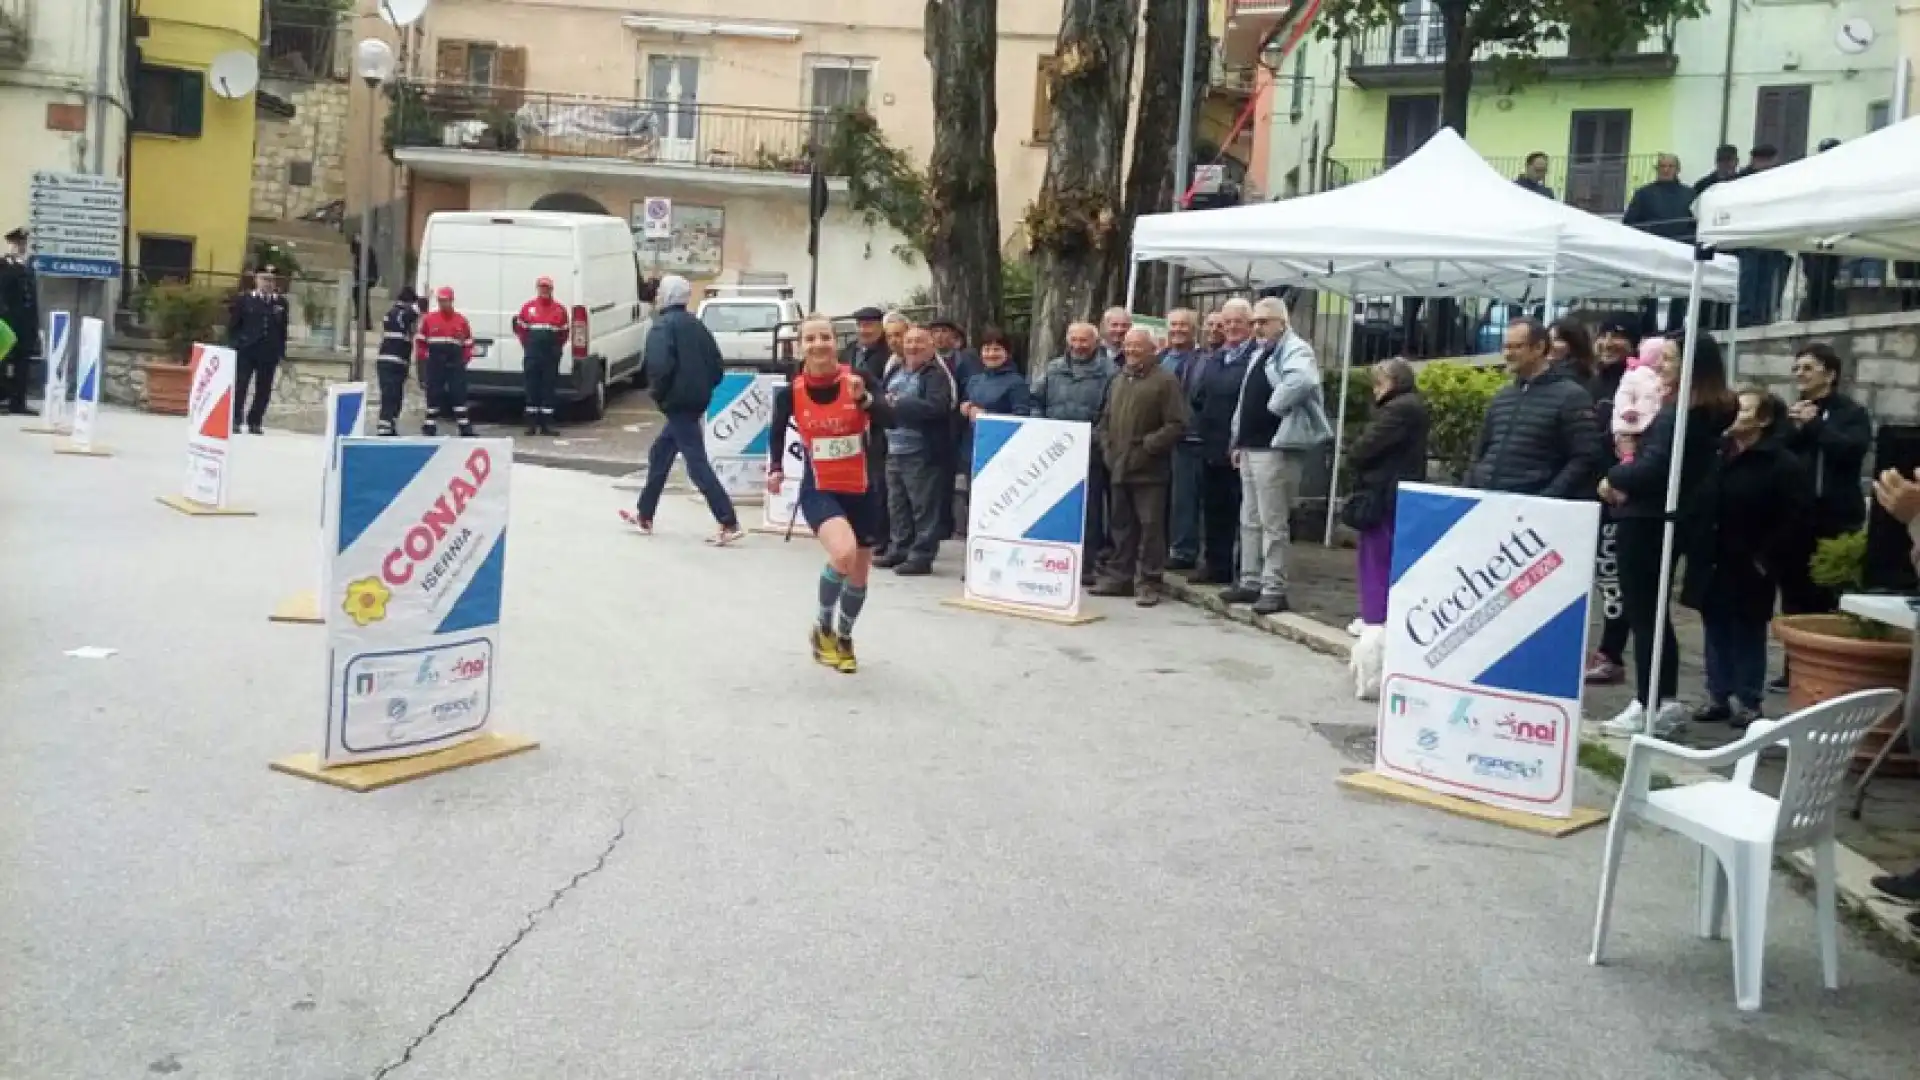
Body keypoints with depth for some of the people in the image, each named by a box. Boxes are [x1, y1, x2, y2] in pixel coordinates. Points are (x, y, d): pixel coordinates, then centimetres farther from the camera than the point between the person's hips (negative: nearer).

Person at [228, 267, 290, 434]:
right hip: (246, 351, -2)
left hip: (269, 354, 2)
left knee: (263, 390, 4)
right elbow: (233, 325, 4)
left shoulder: (281, 302, 9)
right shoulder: (243, 299, 2)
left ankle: (255, 422, 13)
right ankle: (234, 420, 7)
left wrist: (282, 352, 7)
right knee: (239, 386, -1)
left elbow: (283, 329, 10)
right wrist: (235, 345, -4)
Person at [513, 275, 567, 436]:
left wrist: (556, 348, 6)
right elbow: (520, 328, 13)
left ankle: (546, 424, 7)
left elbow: (564, 331, 10)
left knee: (548, 388, 3)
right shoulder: (528, 307, 5)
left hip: (551, 355, 0)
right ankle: (531, 424, 7)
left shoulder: (560, 309, 6)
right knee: (532, 388, 1)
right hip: (532, 355, 0)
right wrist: (527, 345, 10)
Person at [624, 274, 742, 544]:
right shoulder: (695, 325, 16)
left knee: (697, 464, -9)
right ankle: (644, 516, 28)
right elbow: (718, 366, 13)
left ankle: (729, 524, -14)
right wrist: (701, 389, 15)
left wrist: (657, 392, -7)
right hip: (695, 401, 9)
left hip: (678, 403, -9)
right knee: (660, 453, 20)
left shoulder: (663, 325, -9)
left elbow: (660, 365, -23)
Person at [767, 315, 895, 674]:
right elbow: (777, 433, 11)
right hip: (819, 492, -2)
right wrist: (775, 469, 0)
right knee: (843, 552, -30)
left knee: (859, 575, 14)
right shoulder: (790, 393, -9)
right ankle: (823, 628, -3)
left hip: (860, 491, 2)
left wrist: (863, 398, -41)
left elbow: (890, 419, -26)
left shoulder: (857, 381, -11)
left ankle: (844, 639, 44)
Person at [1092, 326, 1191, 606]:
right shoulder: (1118, 380, 18)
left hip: (1150, 470, -7)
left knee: (1150, 526, -4)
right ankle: (1119, 575, 21)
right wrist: (1105, 443, 9)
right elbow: (1105, 419, 25)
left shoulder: (1165, 381, -5)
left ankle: (1149, 581, 1)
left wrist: (1147, 446, -16)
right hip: (1119, 467, 7)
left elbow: (1176, 425, -12)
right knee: (1122, 525, 13)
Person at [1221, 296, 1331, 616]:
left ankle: (1274, 589, -2)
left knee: (1273, 522, -6)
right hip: (1251, 447, 10)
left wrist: (1274, 406, -19)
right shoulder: (1259, 353, 19)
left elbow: (1302, 380, -33)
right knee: (1250, 520, 13)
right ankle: (1250, 581, 21)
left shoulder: (1295, 349, -10)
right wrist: (1239, 441, 19)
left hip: (1275, 448, -10)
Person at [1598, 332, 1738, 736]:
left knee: (1642, 613, -3)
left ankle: (1647, 706, 2)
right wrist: (1627, 483, 4)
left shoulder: (1678, 411, -17)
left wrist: (1614, 479, -8)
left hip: (1646, 519, -9)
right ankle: (1666, 702, 21)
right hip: (1666, 517, 9)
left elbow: (1655, 466, -23)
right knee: (1653, 612, 16)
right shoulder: (1712, 411, 12)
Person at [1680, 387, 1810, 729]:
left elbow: (1797, 517, -14)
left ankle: (1747, 702, 12)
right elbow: (1698, 504, 16)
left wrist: (1767, 557, -14)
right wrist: (1691, 544, 7)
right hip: (1711, 564, 5)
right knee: (1716, 632, 12)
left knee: (1748, 636, 4)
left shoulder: (1782, 463, -10)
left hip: (1748, 569, -5)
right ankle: (1718, 696, 21)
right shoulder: (1717, 453, 8)